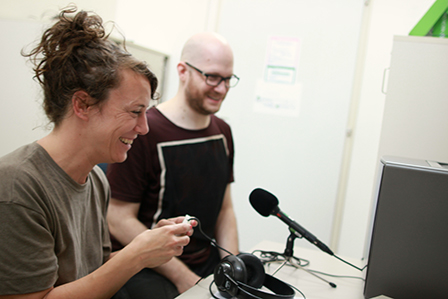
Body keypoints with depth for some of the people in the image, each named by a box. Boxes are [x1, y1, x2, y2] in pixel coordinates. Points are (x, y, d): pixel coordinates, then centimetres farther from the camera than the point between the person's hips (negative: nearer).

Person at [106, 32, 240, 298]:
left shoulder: (223, 133, 9)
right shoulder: (143, 132, -15)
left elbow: (224, 209, 12)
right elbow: (119, 220, -15)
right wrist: (182, 277, -14)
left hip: (209, 264, 6)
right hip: (148, 269, -6)